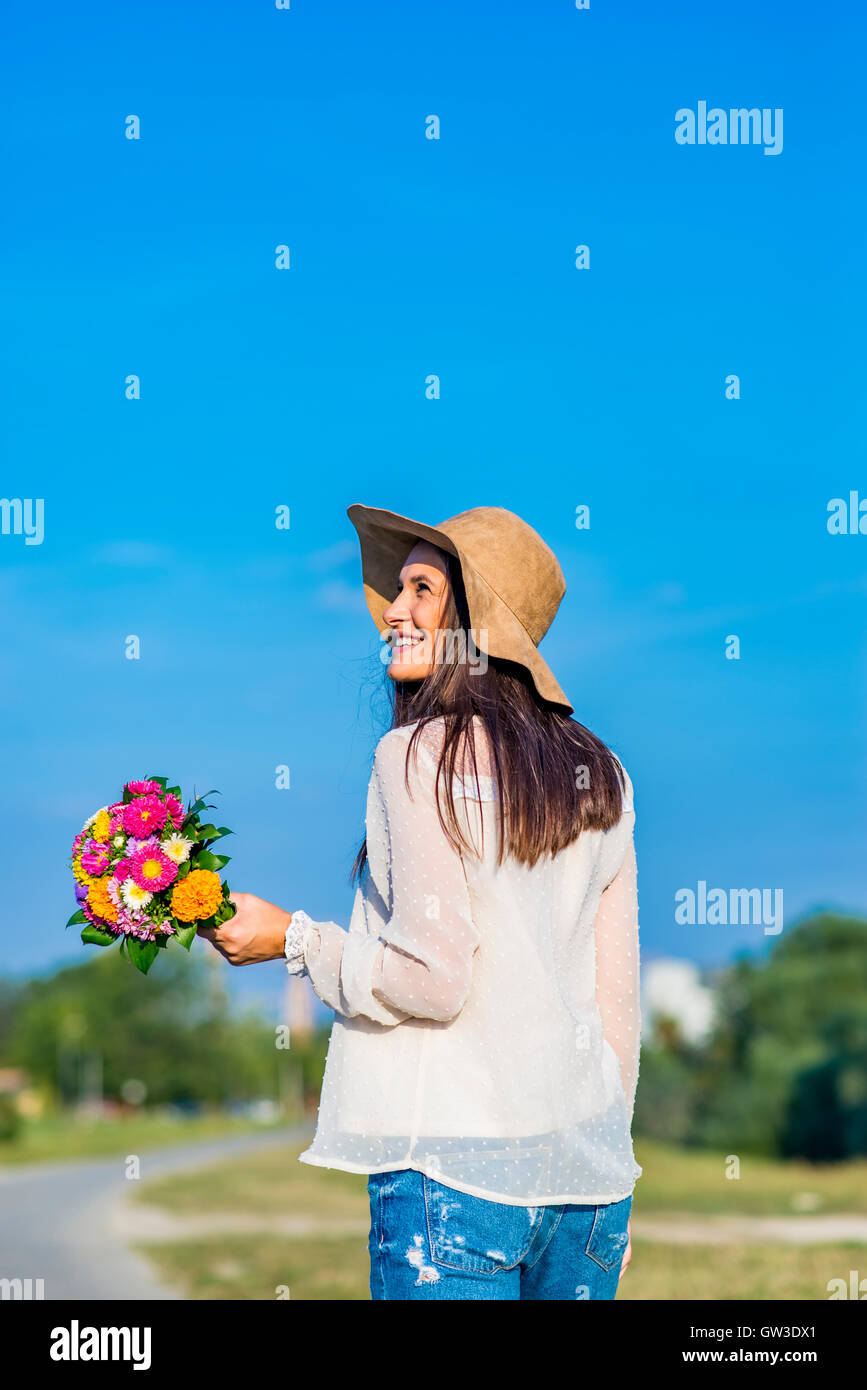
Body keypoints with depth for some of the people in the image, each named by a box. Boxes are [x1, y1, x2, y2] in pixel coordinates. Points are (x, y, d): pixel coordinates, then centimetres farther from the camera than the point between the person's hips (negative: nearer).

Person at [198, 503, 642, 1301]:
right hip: (587, 1165, 6)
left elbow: (430, 979, -15)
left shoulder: (423, 755, -9)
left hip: (458, 1164, -6)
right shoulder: (600, 777, 10)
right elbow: (619, 996, 13)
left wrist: (290, 938, -1)